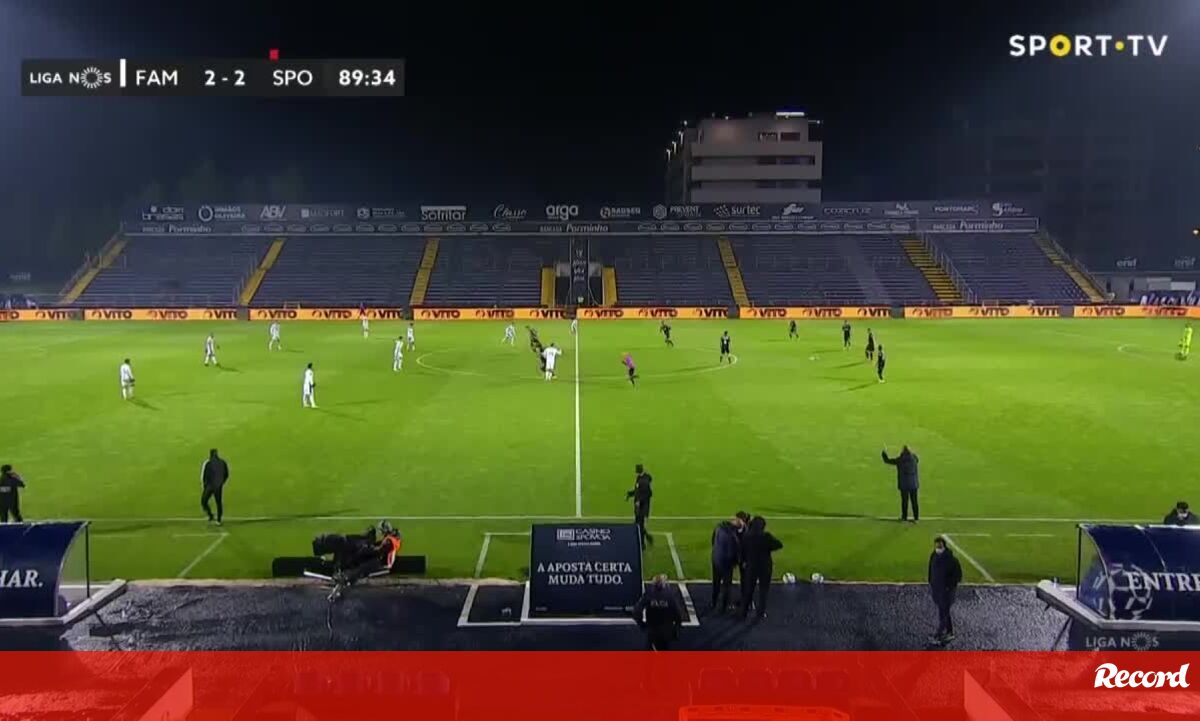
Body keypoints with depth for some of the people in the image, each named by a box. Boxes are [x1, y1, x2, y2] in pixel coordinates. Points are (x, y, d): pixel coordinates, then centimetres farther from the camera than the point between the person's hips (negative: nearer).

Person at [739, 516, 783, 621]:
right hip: (765, 566, -2)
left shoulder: (746, 536, -11)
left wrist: (744, 561, 9)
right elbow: (779, 545, -13)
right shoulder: (766, 536, -19)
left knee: (748, 590, 15)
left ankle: (744, 612, 22)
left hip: (751, 566, 2)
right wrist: (768, 547, 2)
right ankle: (760, 613, 18)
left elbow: (742, 551, -5)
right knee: (763, 590, 13)